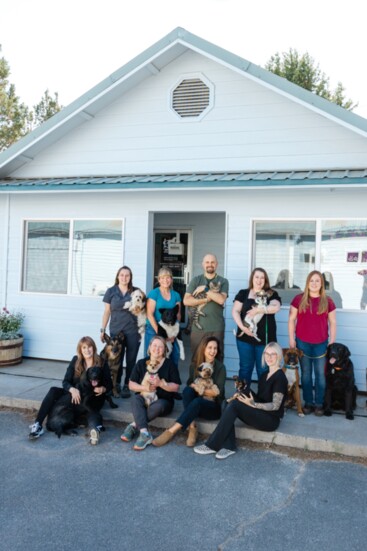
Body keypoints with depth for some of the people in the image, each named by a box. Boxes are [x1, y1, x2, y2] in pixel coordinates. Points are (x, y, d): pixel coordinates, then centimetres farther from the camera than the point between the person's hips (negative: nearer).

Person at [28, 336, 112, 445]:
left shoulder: (102, 363, -6)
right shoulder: (76, 361, -1)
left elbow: (109, 385, -2)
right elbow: (66, 381, -4)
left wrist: (103, 389, -26)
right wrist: (73, 390, -26)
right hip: (76, 395, 3)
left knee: (91, 408, -38)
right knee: (53, 391, -20)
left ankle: (95, 428, -69)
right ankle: (37, 425, -27)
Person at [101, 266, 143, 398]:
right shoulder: (111, 291, 4)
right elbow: (107, 312, 7)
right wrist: (103, 329, 6)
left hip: (133, 331, 0)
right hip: (116, 331, 0)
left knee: (131, 360, 3)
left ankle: (127, 385, 13)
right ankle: (116, 385, 18)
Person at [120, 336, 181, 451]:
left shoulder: (170, 365, -1)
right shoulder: (141, 363, 4)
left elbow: (176, 387, -5)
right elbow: (131, 385, 2)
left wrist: (160, 383, -22)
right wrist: (144, 387, -18)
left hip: (163, 400, -1)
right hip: (144, 398, 2)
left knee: (158, 406, -36)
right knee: (135, 398, -32)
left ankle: (134, 426, -23)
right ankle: (144, 433, -41)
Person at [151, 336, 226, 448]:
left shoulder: (220, 367, -6)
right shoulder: (194, 365, 4)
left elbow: (218, 392, -11)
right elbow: (190, 384, 0)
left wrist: (198, 388, -11)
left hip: (214, 407, -3)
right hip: (196, 405, 3)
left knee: (197, 401, -35)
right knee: (187, 390, -27)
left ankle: (172, 431, -37)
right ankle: (192, 427, -33)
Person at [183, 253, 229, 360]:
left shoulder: (223, 281, 6)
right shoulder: (196, 280, 8)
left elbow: (221, 299, -11)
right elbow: (186, 301, -2)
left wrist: (205, 289, -9)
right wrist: (206, 299, -10)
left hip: (216, 328, -1)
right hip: (197, 327, 1)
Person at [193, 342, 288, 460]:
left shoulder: (280, 377, -12)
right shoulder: (265, 374, 13)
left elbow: (275, 406, -17)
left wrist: (253, 404, -27)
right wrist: (246, 394, -2)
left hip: (271, 419, -8)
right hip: (260, 414, 8)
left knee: (235, 404, -25)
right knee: (231, 405, -17)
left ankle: (212, 445, -21)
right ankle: (229, 446, -21)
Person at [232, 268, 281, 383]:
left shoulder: (271, 294, 5)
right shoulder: (243, 293, 7)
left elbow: (276, 307, -13)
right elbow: (235, 311, 0)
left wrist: (258, 309, -20)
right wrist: (242, 327, -13)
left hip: (265, 338, -1)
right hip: (245, 337, 1)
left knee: (263, 370, 5)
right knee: (245, 368, 9)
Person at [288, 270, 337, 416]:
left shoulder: (327, 301, 1)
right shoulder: (299, 299, -1)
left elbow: (332, 322, 5)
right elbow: (291, 319, 2)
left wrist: (332, 342, 2)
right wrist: (291, 339, -2)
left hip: (321, 343, 0)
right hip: (302, 342, 0)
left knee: (320, 374, 4)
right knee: (306, 373, 9)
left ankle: (319, 403, 16)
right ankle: (308, 402, 20)